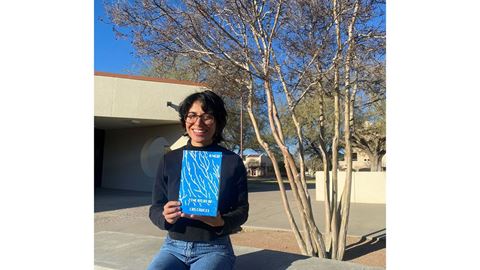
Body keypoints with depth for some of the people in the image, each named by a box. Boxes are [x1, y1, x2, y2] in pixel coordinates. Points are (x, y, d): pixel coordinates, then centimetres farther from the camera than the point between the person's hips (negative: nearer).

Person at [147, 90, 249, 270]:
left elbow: (242, 210, 1)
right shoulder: (169, 160, 3)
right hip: (173, 247, 2)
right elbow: (155, 209, 5)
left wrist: (221, 222, -20)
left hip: (214, 249, -2)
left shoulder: (232, 162, -2)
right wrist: (166, 217, -18)